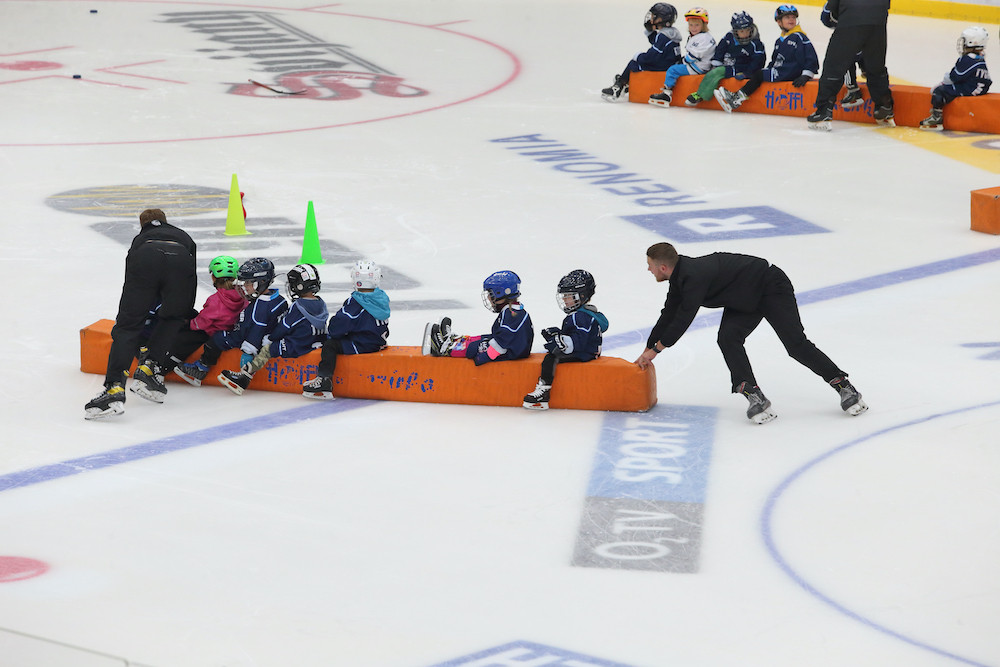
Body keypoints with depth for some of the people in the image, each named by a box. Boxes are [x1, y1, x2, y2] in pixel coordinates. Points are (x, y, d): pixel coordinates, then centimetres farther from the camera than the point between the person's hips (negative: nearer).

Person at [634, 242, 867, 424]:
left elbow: (683, 319, -29)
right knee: (727, 338, -14)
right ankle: (754, 396, -18)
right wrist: (647, 351, 11)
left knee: (796, 343, -13)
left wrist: (656, 348, -17)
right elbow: (669, 315, 10)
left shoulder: (695, 277, -32)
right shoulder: (681, 276, -1)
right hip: (745, 301, 9)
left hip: (772, 288, -9)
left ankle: (844, 386, -2)